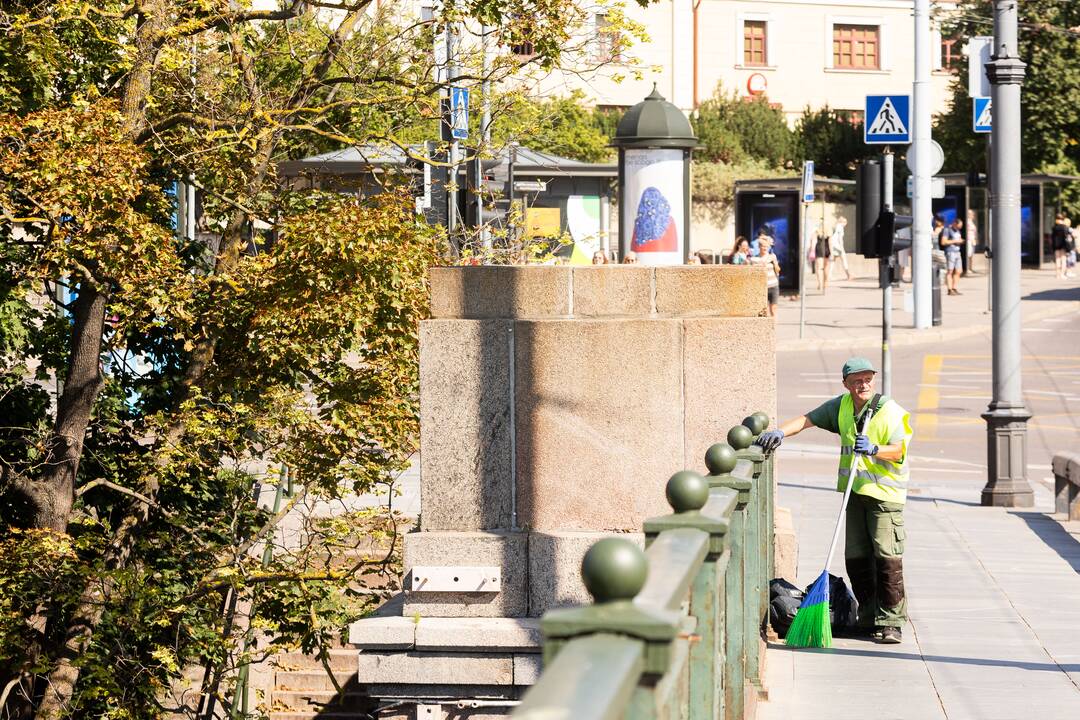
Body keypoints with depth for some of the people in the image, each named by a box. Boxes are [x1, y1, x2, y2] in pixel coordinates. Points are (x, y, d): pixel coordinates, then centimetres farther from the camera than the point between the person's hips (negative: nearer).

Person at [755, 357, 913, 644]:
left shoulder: (890, 411, -10)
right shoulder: (842, 406, 8)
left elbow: (898, 450, -15)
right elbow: (808, 419, 7)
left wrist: (874, 450, -33)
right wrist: (780, 432, -8)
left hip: (885, 494, -6)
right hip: (856, 492, 6)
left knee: (887, 556, -12)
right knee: (856, 556, 7)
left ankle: (891, 622, -9)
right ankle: (869, 617, 18)